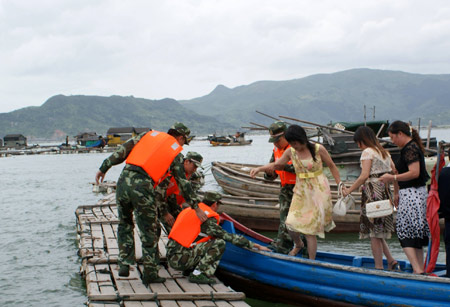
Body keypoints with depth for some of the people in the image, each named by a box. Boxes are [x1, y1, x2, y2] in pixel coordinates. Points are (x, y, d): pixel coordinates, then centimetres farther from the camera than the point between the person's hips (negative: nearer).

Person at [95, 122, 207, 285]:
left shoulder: (149, 134, 20)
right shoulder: (176, 153, 12)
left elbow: (122, 150, 11)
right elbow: (183, 183, 14)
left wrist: (104, 168, 15)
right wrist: (196, 207, 22)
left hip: (124, 180, 4)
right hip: (142, 188, -3)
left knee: (125, 225, 22)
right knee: (149, 232, 8)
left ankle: (124, 265, 18)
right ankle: (150, 274, 13)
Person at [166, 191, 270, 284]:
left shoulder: (189, 210, 15)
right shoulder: (207, 218, -11)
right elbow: (228, 237, -9)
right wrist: (254, 245, -2)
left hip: (171, 256, 9)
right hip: (180, 259, -9)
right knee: (219, 243, -12)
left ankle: (189, 270, 12)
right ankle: (197, 274, -13)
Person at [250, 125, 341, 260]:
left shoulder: (318, 149, -8)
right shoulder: (291, 152, 1)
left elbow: (332, 166, 2)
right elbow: (276, 165, 11)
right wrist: (259, 168, -3)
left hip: (318, 191, -4)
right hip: (301, 192, 4)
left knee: (309, 230, -5)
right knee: (292, 224, -3)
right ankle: (298, 245, 32)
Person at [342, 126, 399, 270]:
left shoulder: (367, 152, -7)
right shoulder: (384, 152, 16)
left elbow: (364, 176, -16)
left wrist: (349, 190, -11)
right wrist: (396, 194, 19)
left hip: (372, 192, -8)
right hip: (385, 192, 8)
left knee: (374, 233, -1)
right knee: (377, 232, 15)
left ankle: (379, 267, 2)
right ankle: (392, 261, 8)